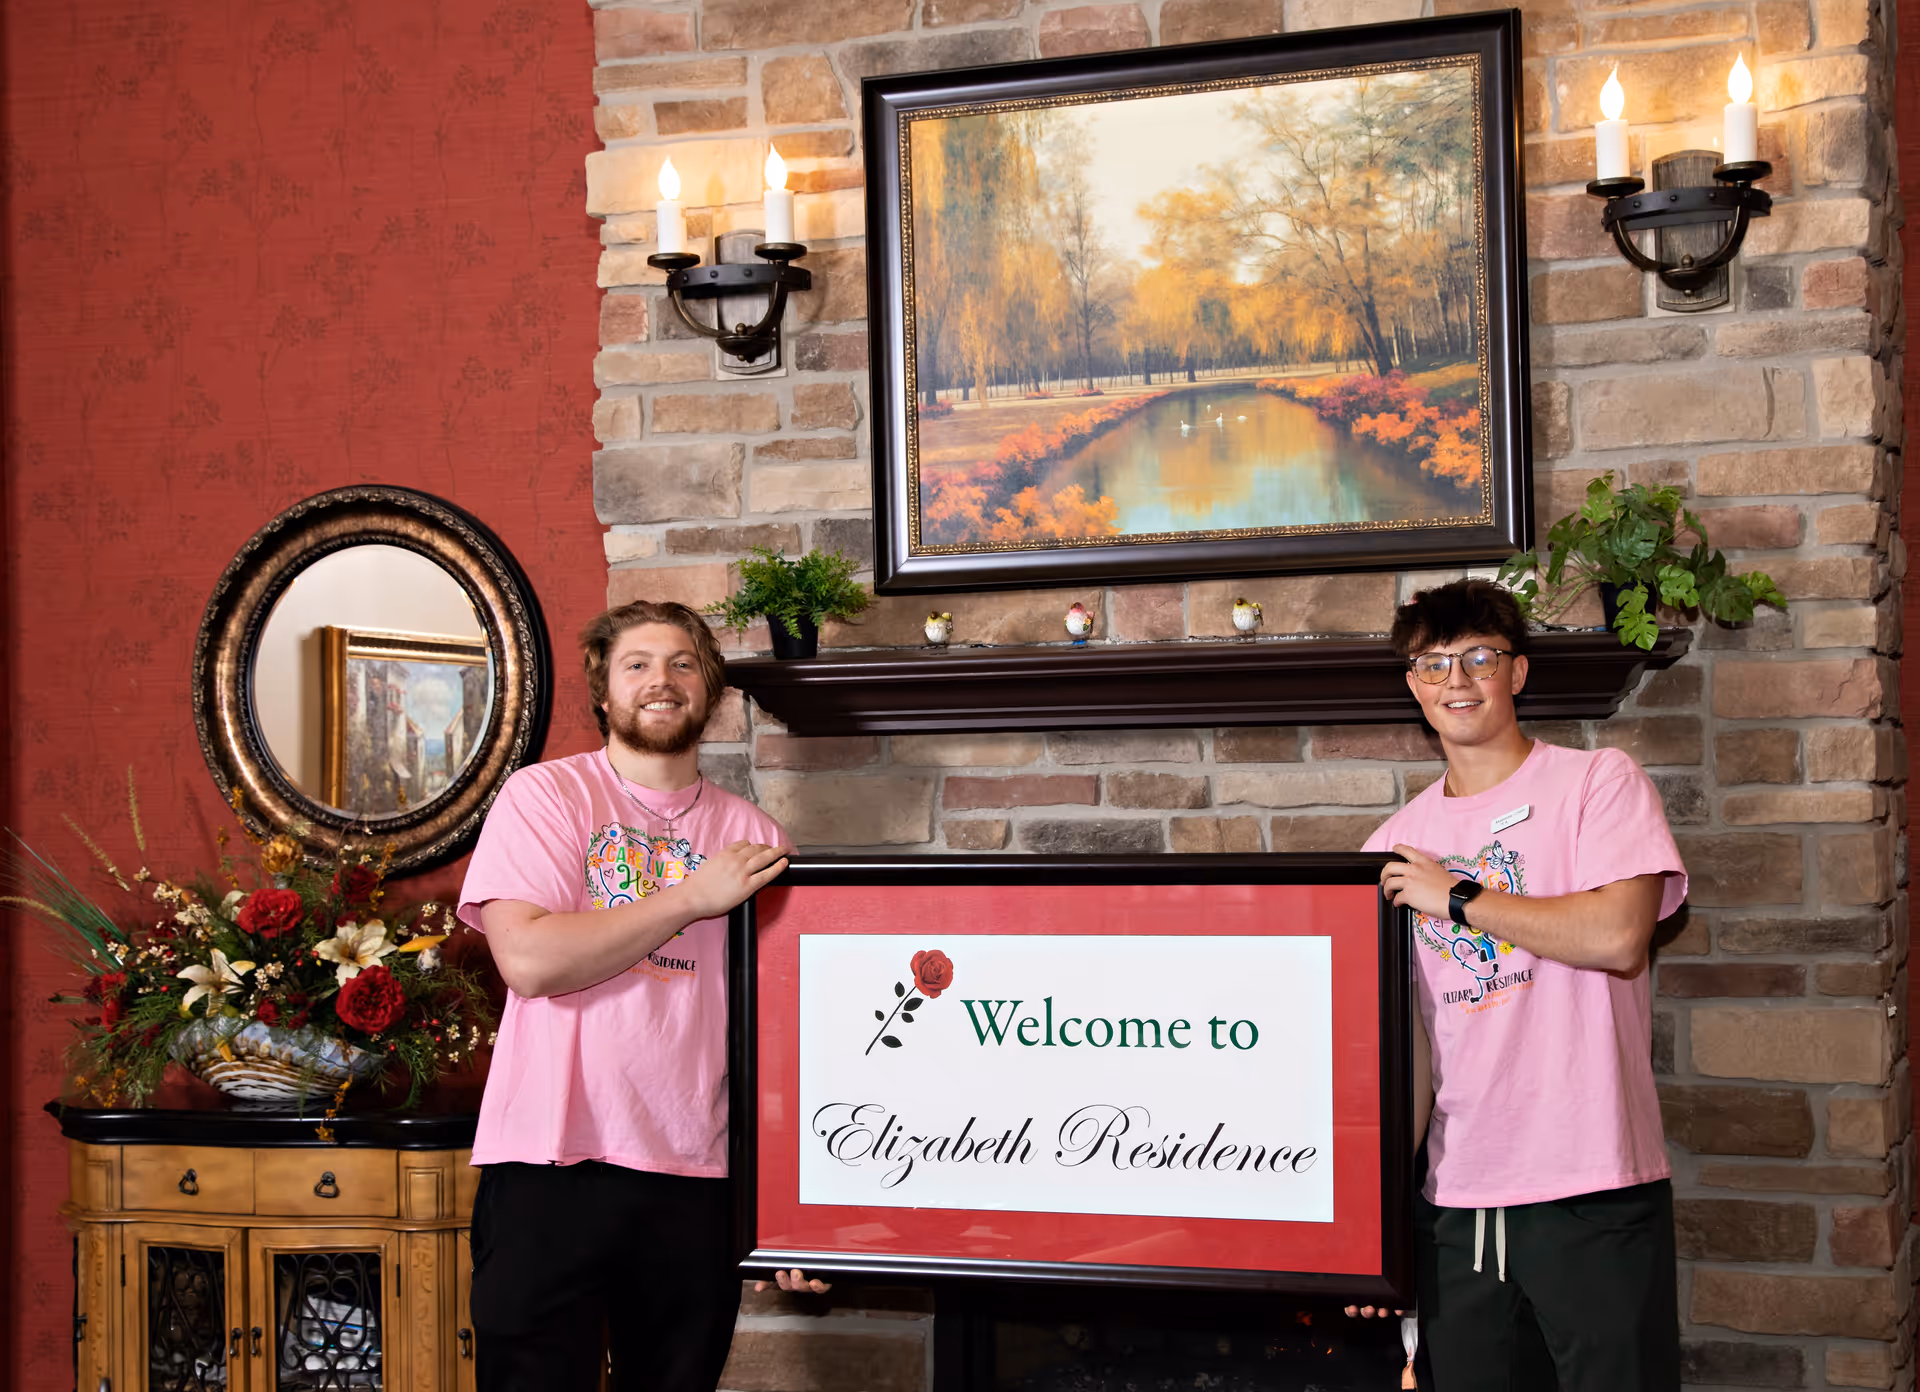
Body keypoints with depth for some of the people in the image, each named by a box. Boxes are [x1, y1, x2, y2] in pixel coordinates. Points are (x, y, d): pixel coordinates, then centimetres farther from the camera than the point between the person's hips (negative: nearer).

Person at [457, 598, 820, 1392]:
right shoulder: (544, 797, 2)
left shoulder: (753, 837, 10)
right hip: (551, 1170, -3)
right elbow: (527, 960, -14)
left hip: (698, 1179, 3)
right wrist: (693, 897, -10)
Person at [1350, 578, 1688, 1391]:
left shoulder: (1598, 783, 0)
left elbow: (1618, 937, -16)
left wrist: (1455, 897, -9)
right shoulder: (1396, 846, 12)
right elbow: (1407, 1035, 10)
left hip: (1592, 1197, -4)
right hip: (1455, 1202, 4)